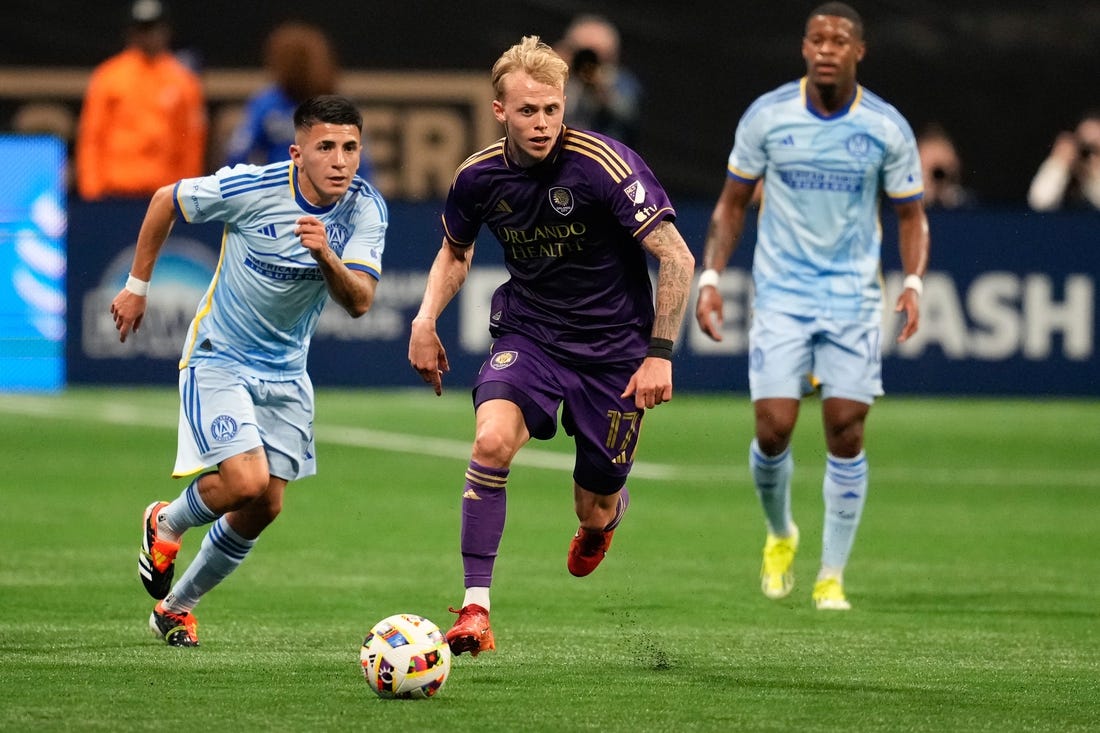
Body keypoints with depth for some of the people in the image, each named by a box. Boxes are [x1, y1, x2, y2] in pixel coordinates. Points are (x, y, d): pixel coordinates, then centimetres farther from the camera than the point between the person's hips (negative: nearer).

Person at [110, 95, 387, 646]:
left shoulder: (365, 210, -12)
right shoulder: (251, 189, -22)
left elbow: (359, 301, -23)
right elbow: (166, 200, -4)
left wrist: (326, 256, -42)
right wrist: (136, 286, 3)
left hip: (285, 371, 5)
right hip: (218, 357, -5)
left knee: (264, 508, 5)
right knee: (246, 482, -21)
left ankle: (177, 606, 27)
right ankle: (165, 526, 13)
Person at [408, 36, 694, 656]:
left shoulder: (606, 165, -21)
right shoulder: (480, 177, -7)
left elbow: (676, 258, -16)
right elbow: (456, 250, 16)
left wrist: (660, 353, -21)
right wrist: (426, 319, 0)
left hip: (613, 346, -2)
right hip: (528, 332, 2)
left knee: (595, 510, 5)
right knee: (492, 438, -28)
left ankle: (610, 507, 47)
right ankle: (476, 607, -23)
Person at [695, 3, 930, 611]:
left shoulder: (887, 127, -3)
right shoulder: (766, 116, -3)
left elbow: (911, 215, 7)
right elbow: (732, 203, 8)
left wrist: (913, 282, -9)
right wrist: (710, 277, -3)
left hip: (853, 298, 0)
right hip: (780, 293, 0)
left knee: (846, 433, -5)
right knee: (772, 429, -9)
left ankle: (832, 577, 6)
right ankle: (779, 536, 22)